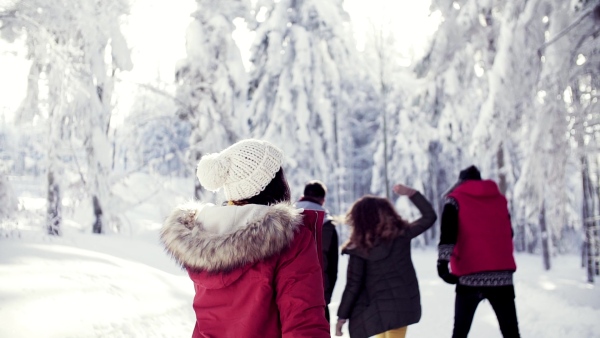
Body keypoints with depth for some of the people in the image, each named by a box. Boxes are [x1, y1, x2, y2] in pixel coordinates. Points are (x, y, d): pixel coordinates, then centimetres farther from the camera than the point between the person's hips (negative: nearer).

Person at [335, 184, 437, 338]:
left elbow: (353, 285, -11)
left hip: (378, 307, -1)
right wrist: (412, 193, 11)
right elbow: (429, 216, 7)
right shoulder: (402, 234, -6)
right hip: (404, 303, 1)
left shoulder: (359, 247, -11)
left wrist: (342, 315, -4)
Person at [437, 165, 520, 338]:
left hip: (470, 277, -2)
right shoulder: (500, 199, 18)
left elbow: (448, 233, -10)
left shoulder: (456, 199, 6)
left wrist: (442, 262, -18)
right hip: (502, 276, 2)